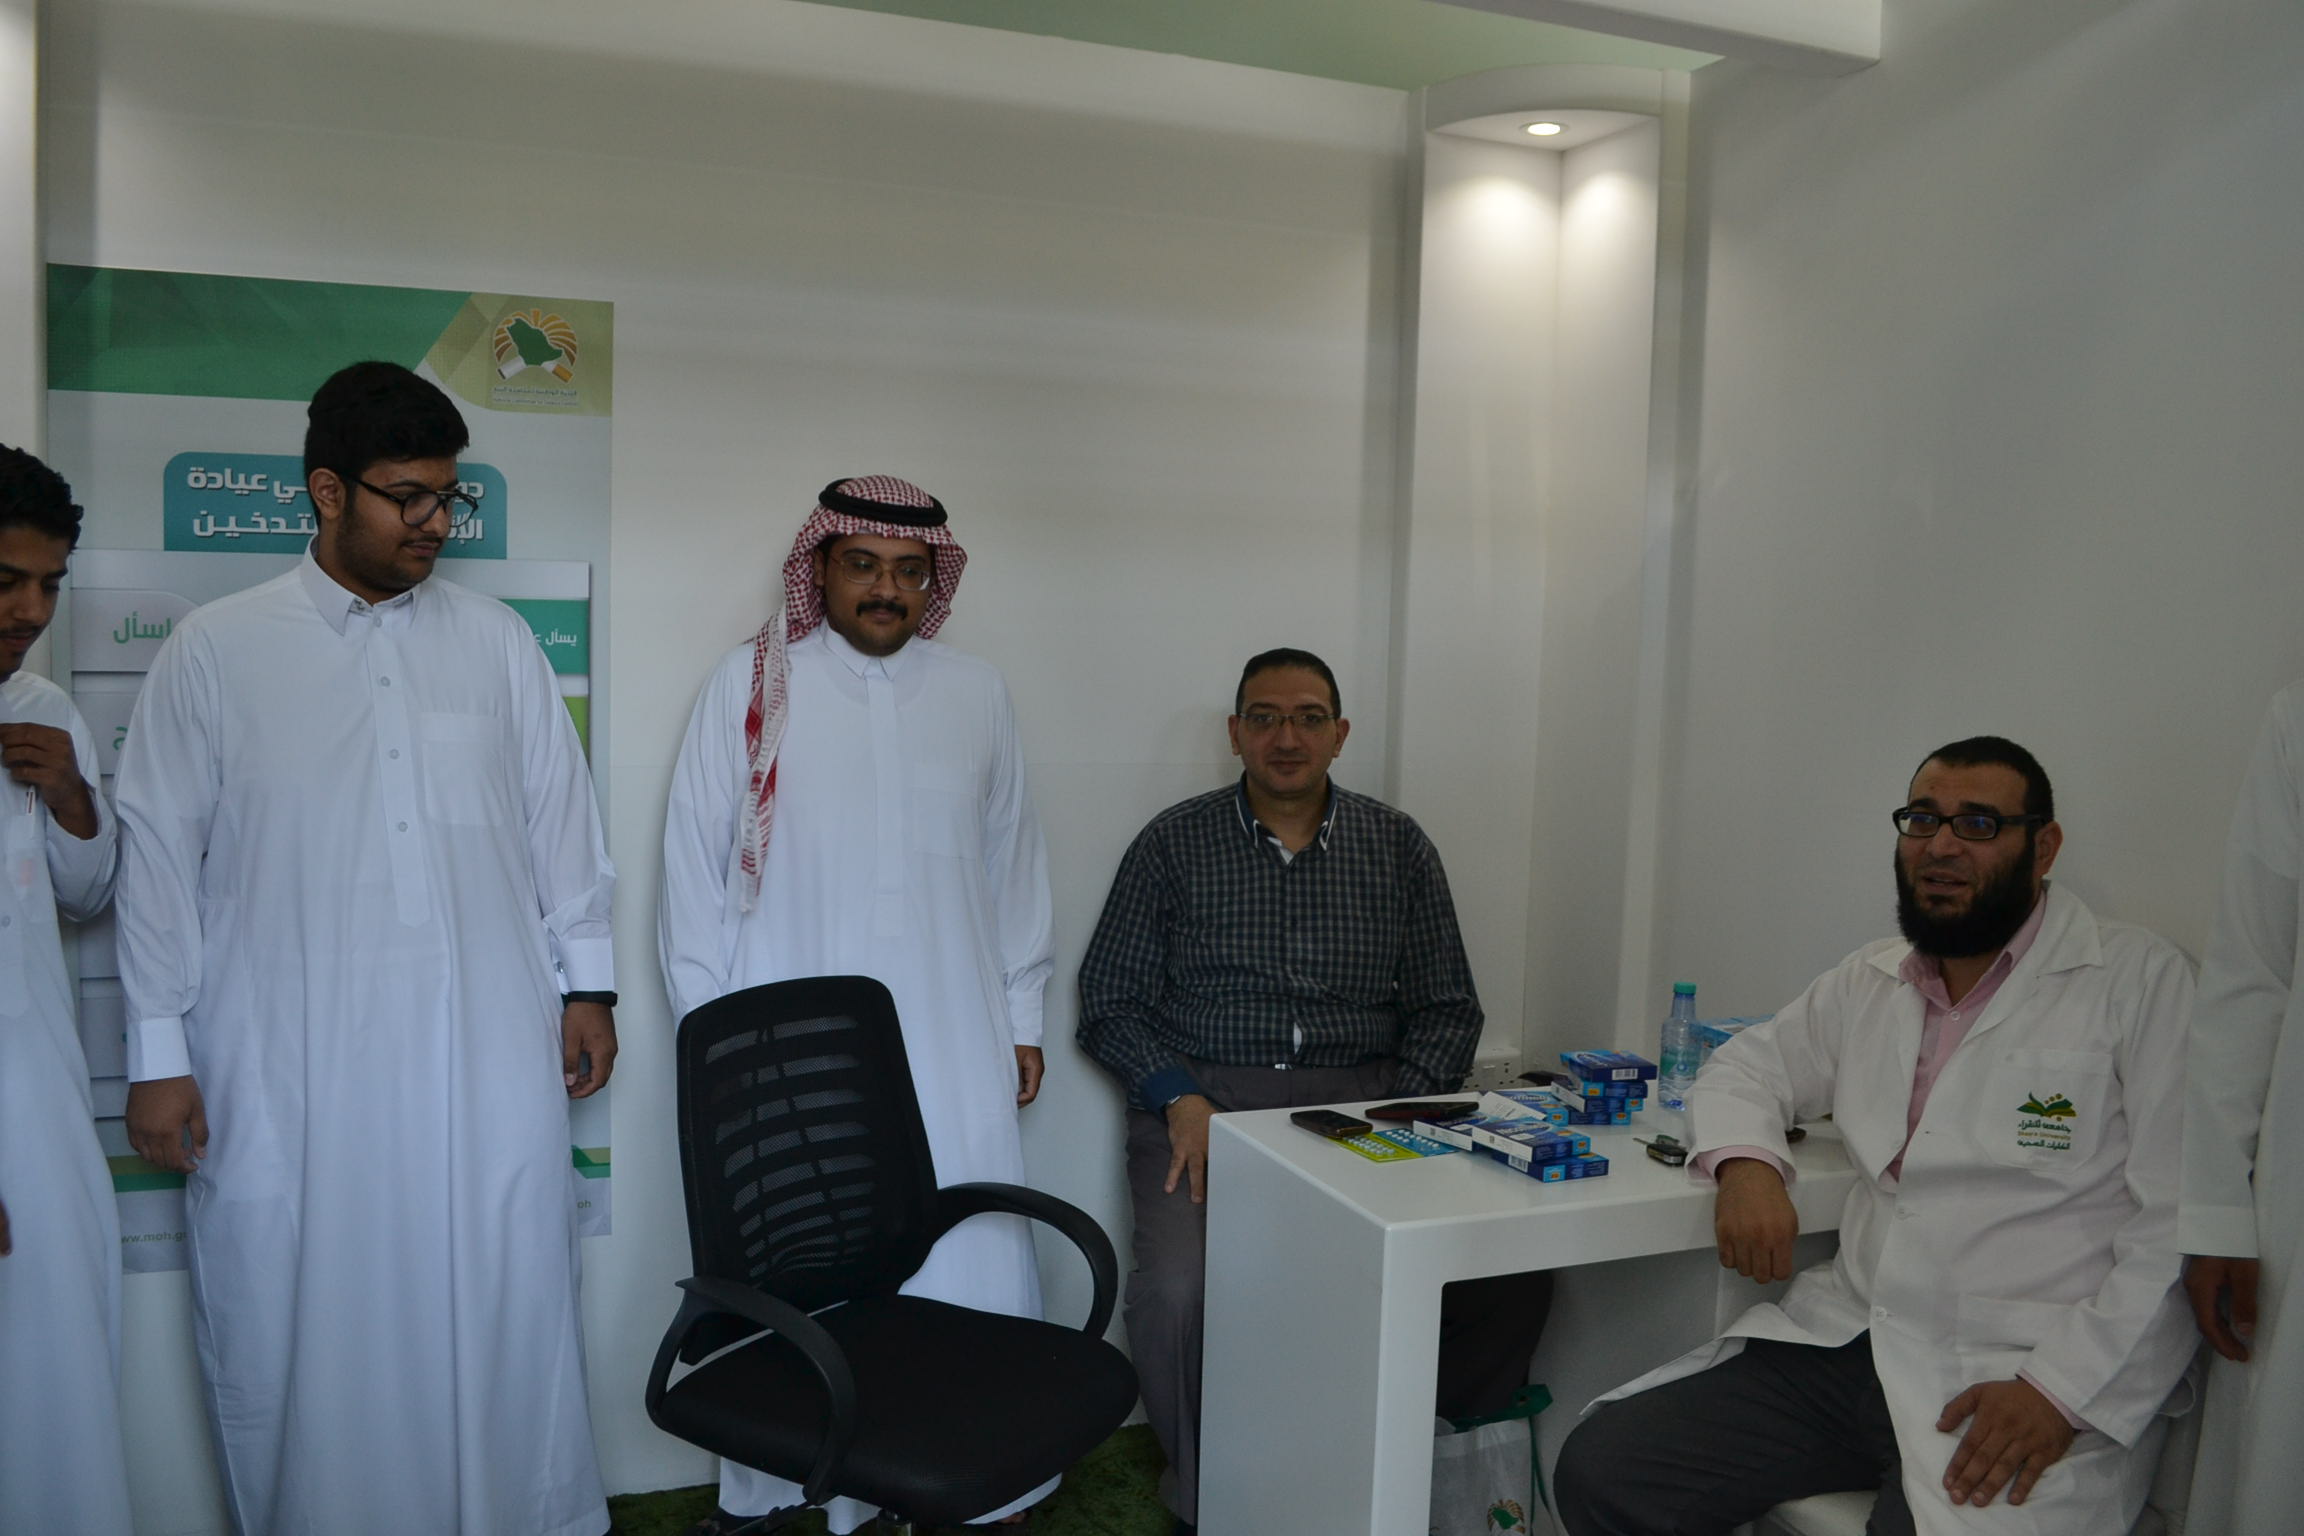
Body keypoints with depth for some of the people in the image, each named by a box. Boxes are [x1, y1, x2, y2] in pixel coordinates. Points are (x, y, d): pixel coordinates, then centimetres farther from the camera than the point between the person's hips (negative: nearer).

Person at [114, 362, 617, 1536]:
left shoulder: (496, 640, 7)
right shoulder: (214, 652, 1)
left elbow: (559, 816, 10)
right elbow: (160, 855, 2)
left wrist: (585, 982, 9)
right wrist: (158, 1055, 1)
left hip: (488, 1057, 2)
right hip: (290, 1074, -1)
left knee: (504, 1311, 9)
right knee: (298, 1332, 9)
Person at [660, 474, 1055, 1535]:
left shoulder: (976, 695, 9)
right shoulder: (750, 684, 1)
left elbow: (1013, 865, 14)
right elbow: (694, 865, 3)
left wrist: (1022, 1016, 13)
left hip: (951, 1052, 2)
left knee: (969, 1264, 4)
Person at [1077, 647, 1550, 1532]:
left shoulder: (1398, 847, 11)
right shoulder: (1175, 844, 6)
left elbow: (1447, 1009, 10)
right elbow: (1111, 1002, 5)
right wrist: (1181, 1098, -11)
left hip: (1367, 1103, 2)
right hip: (1208, 1102, -1)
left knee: (1512, 1271, -20)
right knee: (1182, 1292, -30)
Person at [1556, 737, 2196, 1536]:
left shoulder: (2143, 981, -3)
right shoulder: (1869, 980, 15)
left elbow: (2181, 1223, -9)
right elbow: (1744, 1068, 22)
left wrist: (2060, 1391, -17)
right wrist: (1744, 1163, -2)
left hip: (2022, 1381, -5)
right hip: (1849, 1340, 5)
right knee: (1600, 1468, -8)